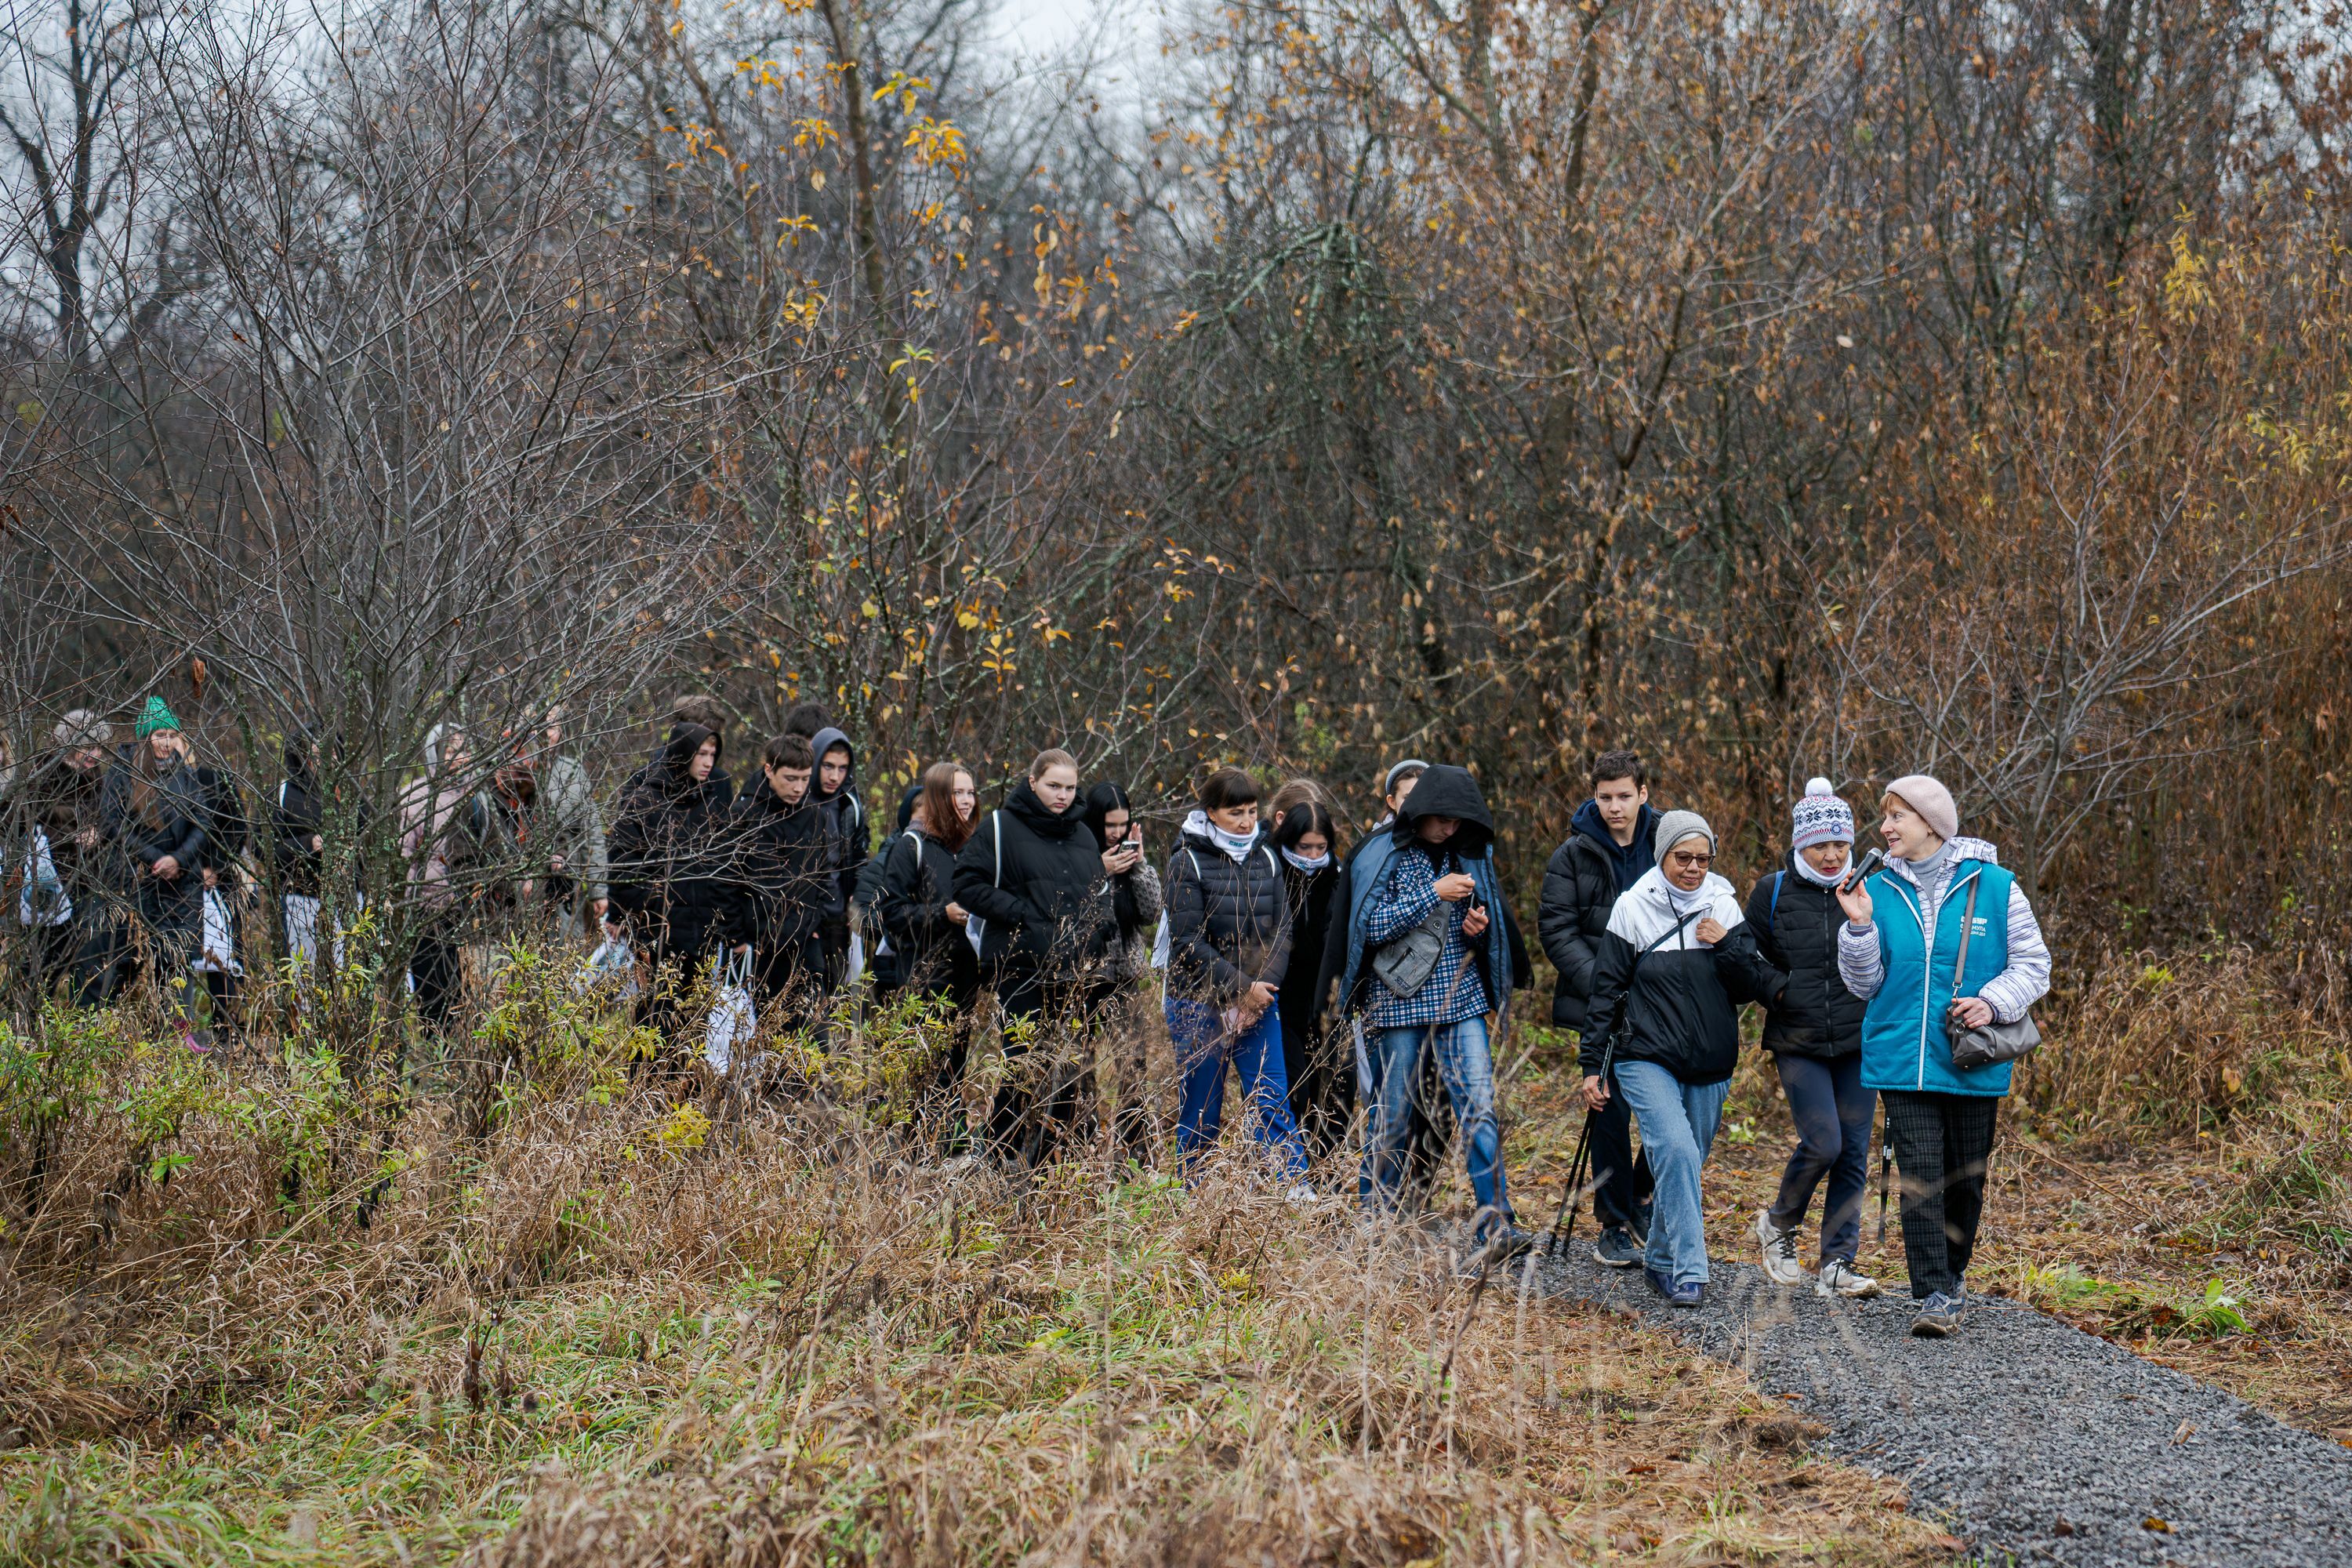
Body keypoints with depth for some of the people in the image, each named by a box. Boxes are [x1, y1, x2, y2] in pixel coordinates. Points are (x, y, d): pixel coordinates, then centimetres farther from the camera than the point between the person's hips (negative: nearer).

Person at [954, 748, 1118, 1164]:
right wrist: (1022, 915, -14)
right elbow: (968, 885, -6)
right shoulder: (1001, 827, 0)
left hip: (1077, 973, 6)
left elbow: (1098, 894, 29)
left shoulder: (1082, 834, 18)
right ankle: (1002, 1162, 0)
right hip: (1022, 969, -6)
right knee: (1023, 1066, -8)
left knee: (1069, 1069, 4)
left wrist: (1102, 924, 7)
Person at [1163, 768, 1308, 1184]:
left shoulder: (1266, 859, 8)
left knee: (1273, 1103, -4)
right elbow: (1188, 943, -11)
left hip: (1258, 1003, 3)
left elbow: (1281, 931, 5)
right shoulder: (1187, 862, -6)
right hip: (1200, 1005, -3)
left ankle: (1300, 1195, -8)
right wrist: (1242, 988, -14)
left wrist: (1257, 994, -8)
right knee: (1201, 1114, 3)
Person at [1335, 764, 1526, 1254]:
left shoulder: (1470, 855, 10)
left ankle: (1495, 1226, -10)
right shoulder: (1384, 857, -3)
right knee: (1393, 1118, 4)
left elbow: (1488, 926, 20)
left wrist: (1481, 927, -4)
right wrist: (1434, 893, -17)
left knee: (1480, 1108, -8)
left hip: (1461, 1000, 3)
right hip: (1400, 1002, -3)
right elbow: (1373, 926, -13)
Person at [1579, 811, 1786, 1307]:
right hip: (1647, 1058, -3)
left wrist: (1726, 947, -15)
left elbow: (1751, 986, 3)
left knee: (1687, 1164, 9)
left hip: (1710, 1064, 3)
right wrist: (1592, 1066, 1)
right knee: (1676, 1152, -22)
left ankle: (1661, 1259, 29)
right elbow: (1606, 989, 2)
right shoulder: (1634, 907, -2)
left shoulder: (1724, 907, 4)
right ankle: (1688, 1271, -20)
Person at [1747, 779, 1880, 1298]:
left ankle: (1837, 1265, 9)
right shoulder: (1773, 893, 2)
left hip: (1857, 1042, 2)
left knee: (1854, 1151, 0)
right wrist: (1777, 991, -5)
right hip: (1798, 1044, -2)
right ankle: (1779, 1224, 13)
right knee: (1822, 1143, -15)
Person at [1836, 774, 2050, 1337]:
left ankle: (1953, 1273, 31)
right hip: (1903, 1059, 1)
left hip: (1975, 1062, -1)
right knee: (1920, 1175, -9)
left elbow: (2033, 964, 3)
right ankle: (1933, 1295, -9)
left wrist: (1993, 1002, -14)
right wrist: (1859, 927, -8)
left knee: (1967, 1177, 10)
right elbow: (1865, 983, 8)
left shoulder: (1994, 887, -2)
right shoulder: (1879, 889, 4)